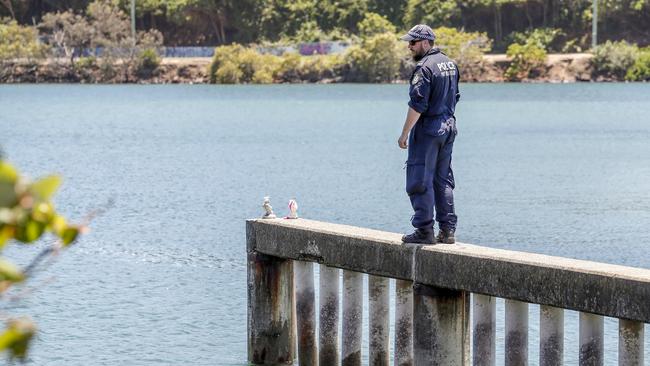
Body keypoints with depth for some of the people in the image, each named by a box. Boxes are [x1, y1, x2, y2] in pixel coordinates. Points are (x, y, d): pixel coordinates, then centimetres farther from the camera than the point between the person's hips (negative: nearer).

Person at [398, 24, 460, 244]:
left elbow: (417, 105, -20)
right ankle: (447, 230, 13)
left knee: (420, 181, -4)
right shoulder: (450, 64, 12)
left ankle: (424, 230, -5)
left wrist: (405, 134, -16)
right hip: (448, 127, 9)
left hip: (427, 129, -9)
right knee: (443, 179, 13)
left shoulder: (424, 68, -16)